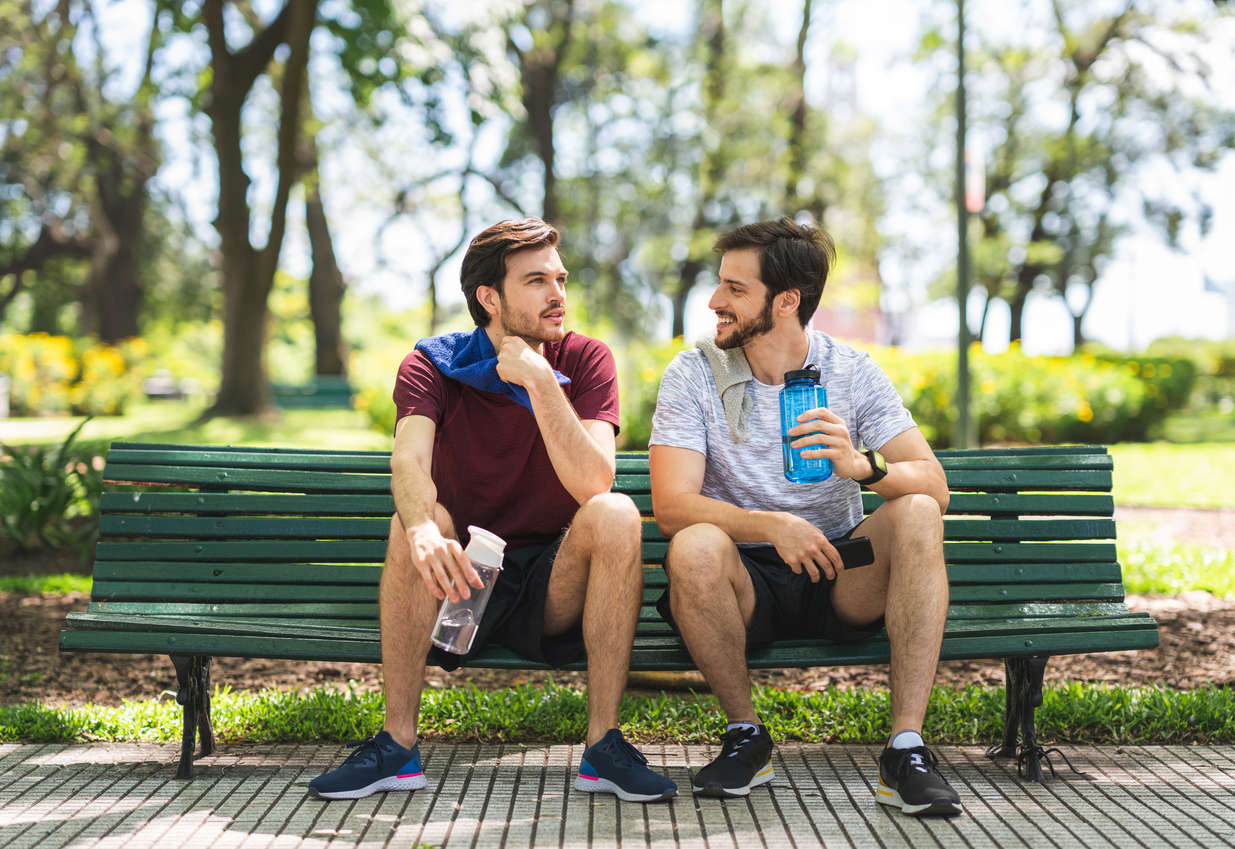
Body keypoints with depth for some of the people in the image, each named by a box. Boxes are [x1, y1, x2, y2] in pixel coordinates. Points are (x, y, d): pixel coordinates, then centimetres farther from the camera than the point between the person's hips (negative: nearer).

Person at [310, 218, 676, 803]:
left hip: (555, 591, 0)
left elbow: (593, 483, -20)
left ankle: (604, 743, -25)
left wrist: (538, 379, -26)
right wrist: (424, 530, -47)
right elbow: (408, 462, -25)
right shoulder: (434, 365, -3)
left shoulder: (584, 361, -3)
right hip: (460, 582, 0)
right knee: (416, 521, -29)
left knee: (615, 513, -28)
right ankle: (398, 743, -23)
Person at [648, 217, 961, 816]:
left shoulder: (853, 374, -2)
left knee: (916, 514, -26)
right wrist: (772, 526, -33)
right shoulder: (694, 375, -5)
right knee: (695, 547, -33)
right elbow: (671, 506, -16)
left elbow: (935, 486, -10)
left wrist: (862, 465, -32)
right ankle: (745, 734, -10)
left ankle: (905, 749, -26)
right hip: (746, 582, -1)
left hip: (837, 578, 1)